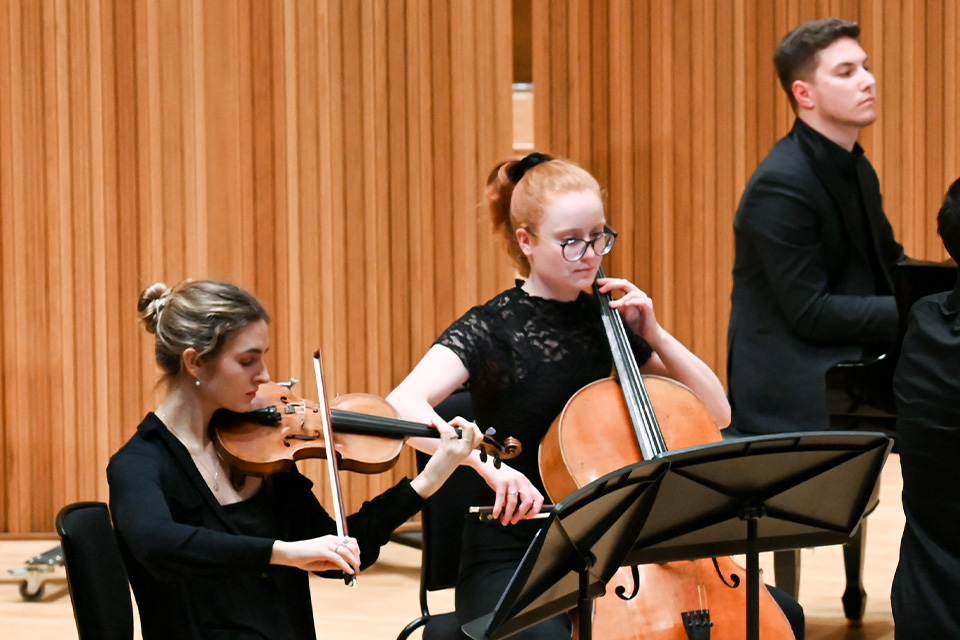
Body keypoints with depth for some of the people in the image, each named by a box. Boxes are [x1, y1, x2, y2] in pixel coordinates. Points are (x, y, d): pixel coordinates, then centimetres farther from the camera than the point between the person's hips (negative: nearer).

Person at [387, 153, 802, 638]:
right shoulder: (492, 329, -7)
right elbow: (403, 406, -26)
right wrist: (487, 465, -40)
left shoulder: (605, 320, 8)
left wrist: (654, 336, -2)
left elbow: (717, 412, 11)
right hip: (513, 561, -5)